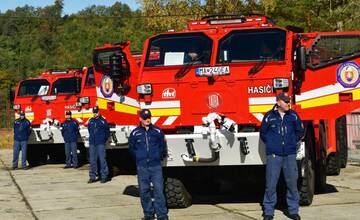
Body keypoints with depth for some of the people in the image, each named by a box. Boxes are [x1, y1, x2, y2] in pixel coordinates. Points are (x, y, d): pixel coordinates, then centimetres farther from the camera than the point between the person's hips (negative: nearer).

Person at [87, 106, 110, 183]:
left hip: (100, 144, -4)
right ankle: (92, 176, 11)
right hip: (92, 144, 4)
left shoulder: (103, 121, -2)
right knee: (92, 160, 6)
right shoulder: (90, 121, 9)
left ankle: (104, 176, 0)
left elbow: (107, 132, 5)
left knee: (102, 160, -5)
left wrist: (104, 140, 5)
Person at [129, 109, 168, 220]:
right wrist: (140, 158, 9)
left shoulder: (157, 131, 4)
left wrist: (157, 156, 6)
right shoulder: (135, 133, 3)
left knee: (159, 190, -5)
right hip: (142, 167, 1)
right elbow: (131, 148, 13)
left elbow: (162, 146, 13)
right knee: (144, 191, 5)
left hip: (156, 166, -1)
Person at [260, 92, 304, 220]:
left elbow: (300, 131, 18)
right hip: (273, 155, -2)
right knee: (271, 184, -2)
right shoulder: (269, 116, 0)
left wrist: (293, 142, 10)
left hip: (290, 154, 2)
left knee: (292, 182, 3)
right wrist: (271, 144, 9)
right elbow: (263, 133, 11)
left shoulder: (293, 115, 6)